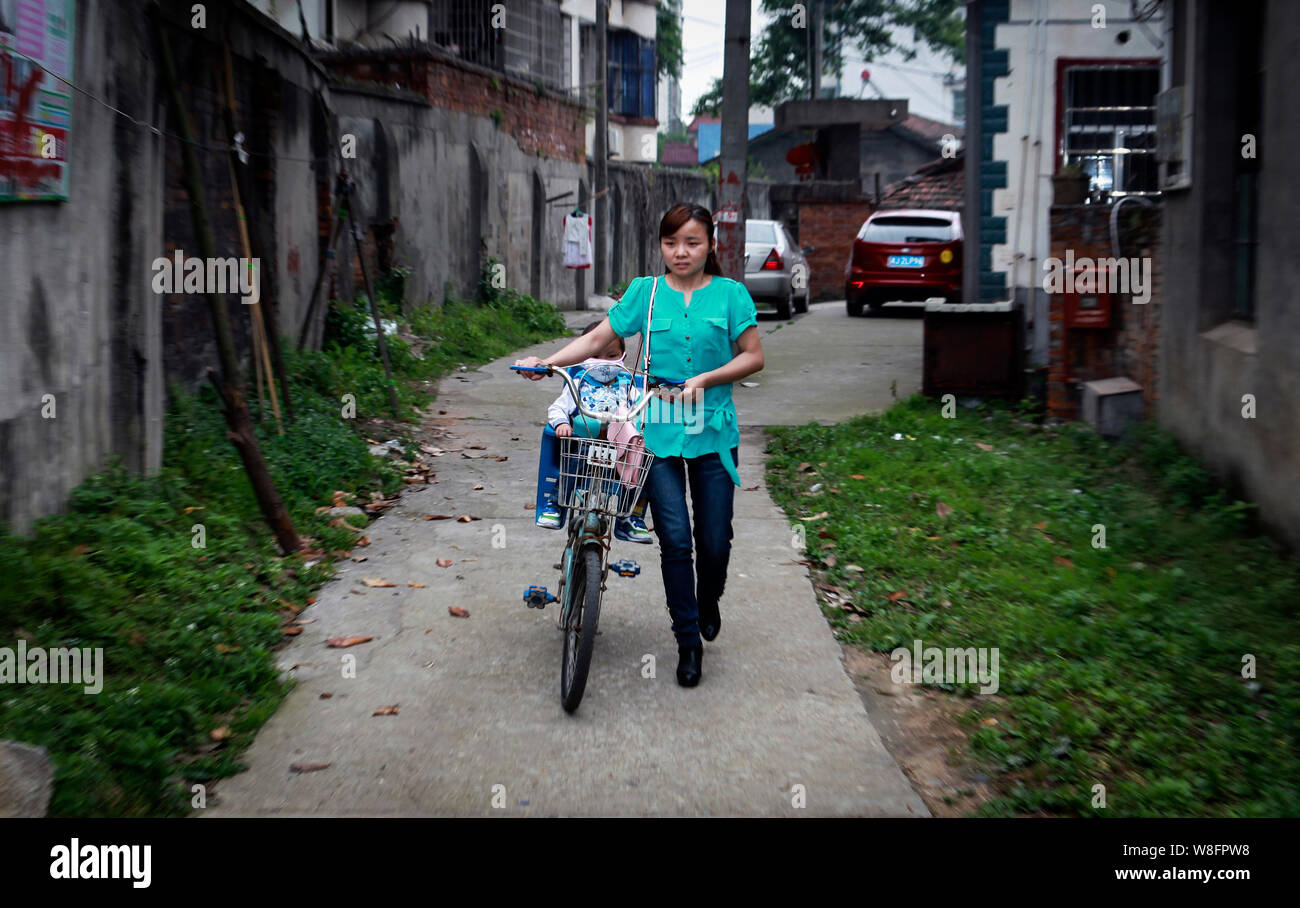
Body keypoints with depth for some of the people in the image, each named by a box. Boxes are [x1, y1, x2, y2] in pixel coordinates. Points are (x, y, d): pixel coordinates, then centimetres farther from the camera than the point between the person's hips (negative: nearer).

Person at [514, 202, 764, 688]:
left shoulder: (730, 293, 1)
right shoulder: (644, 291, 4)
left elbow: (753, 356, 1)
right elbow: (597, 339, 4)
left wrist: (704, 379, -12)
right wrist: (547, 361, -8)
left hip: (713, 433, 0)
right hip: (657, 432, 0)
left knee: (714, 541, 6)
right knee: (675, 539, -5)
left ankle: (708, 603, 38)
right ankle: (688, 642, 10)